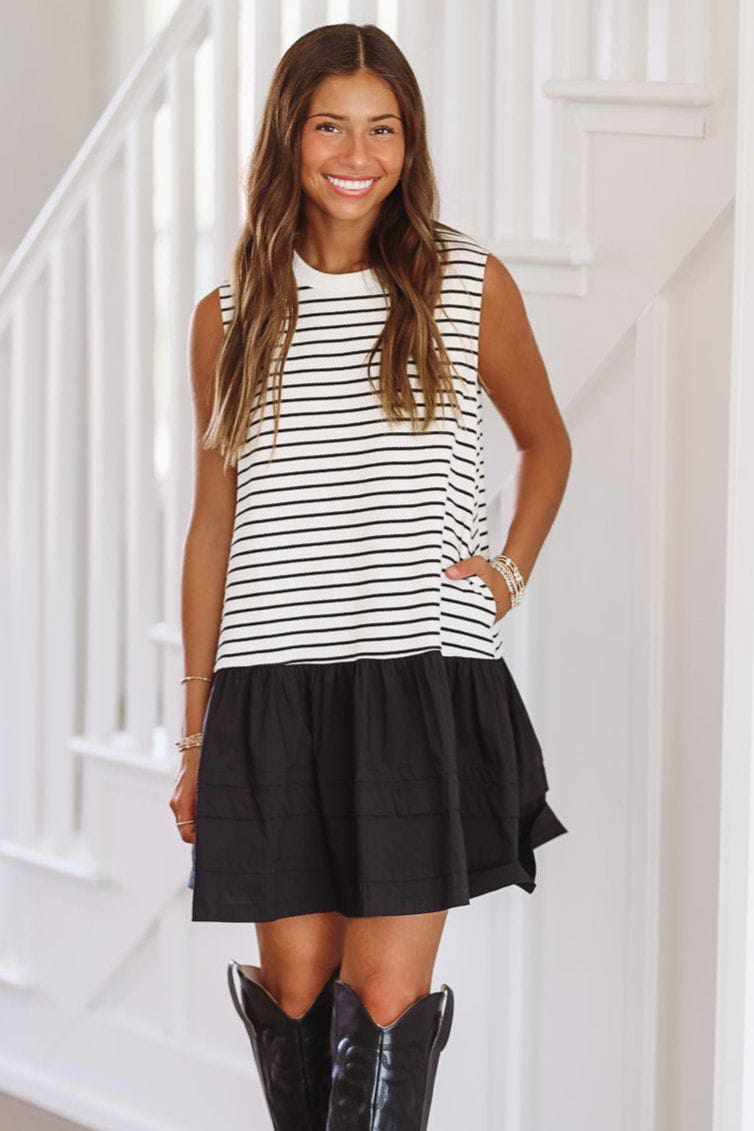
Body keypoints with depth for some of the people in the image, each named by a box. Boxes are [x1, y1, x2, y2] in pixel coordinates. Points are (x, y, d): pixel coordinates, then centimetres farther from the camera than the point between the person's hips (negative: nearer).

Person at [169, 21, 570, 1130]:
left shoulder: (469, 284, 4)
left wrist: (511, 569, 4)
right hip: (273, 691, 2)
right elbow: (213, 524, 11)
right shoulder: (232, 313, 8)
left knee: (389, 996, -7)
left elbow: (545, 439, 21)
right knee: (296, 989, 5)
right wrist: (196, 736, 10)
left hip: (427, 678, -1)